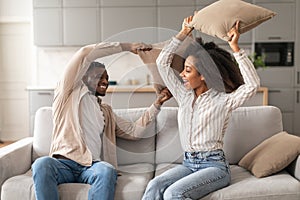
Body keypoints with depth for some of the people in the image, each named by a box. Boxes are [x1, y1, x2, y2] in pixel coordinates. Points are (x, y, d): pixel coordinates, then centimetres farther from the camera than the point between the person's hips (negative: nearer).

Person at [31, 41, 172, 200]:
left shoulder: (106, 112, 31)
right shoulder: (69, 92, 15)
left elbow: (134, 131, 25)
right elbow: (85, 54, 5)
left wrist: (157, 104, 20)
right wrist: (126, 47, 9)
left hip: (92, 167, 3)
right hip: (63, 163, -3)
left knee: (107, 170, -33)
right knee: (41, 165, -36)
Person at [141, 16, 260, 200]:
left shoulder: (222, 100, -6)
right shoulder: (184, 96, 9)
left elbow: (253, 84, -23)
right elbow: (162, 62, 10)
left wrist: (235, 47, -22)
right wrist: (184, 32, 7)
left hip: (214, 165, -5)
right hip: (188, 164, 5)